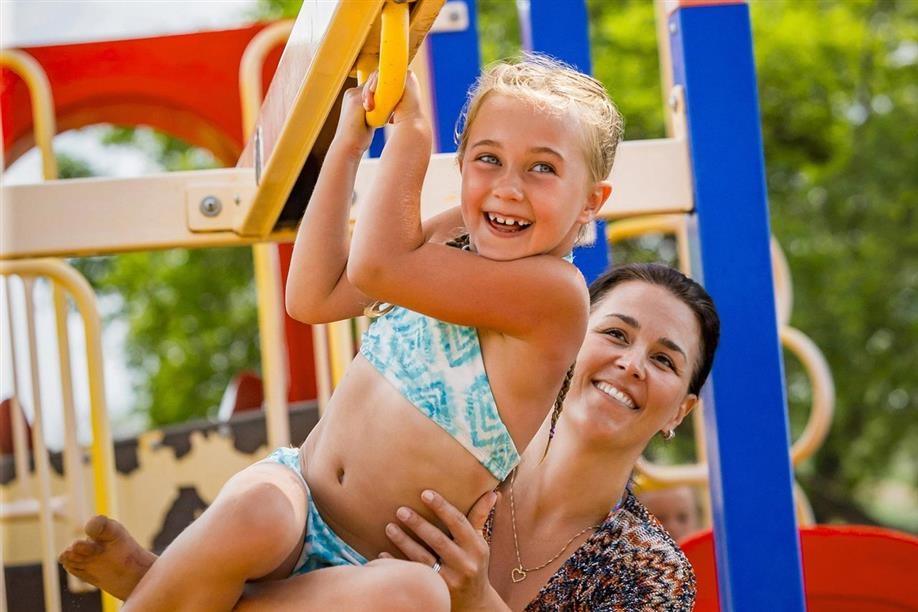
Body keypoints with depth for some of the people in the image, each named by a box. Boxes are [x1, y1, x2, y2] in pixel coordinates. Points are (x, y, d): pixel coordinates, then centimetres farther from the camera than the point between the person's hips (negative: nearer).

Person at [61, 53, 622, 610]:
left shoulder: (555, 290, -16)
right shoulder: (449, 237, 5)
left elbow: (374, 266, -23)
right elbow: (314, 299, 2)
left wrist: (411, 125, -16)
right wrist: (348, 146, 0)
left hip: (377, 565, -3)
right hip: (297, 492, 4)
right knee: (254, 510, -35)